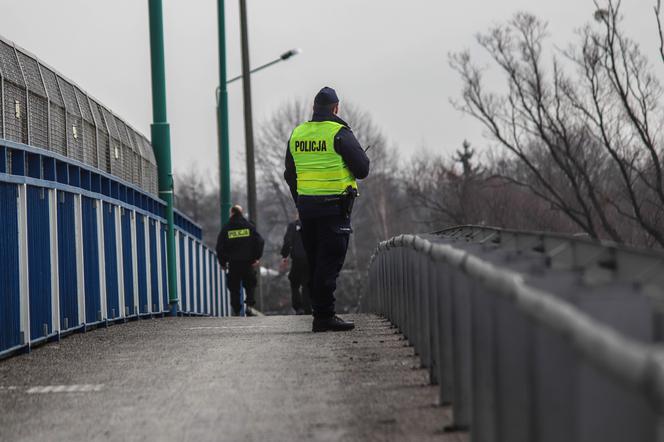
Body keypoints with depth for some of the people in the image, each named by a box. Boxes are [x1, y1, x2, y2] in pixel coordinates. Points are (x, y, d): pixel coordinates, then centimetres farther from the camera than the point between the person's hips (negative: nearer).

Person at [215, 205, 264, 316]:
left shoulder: (226, 228, 2)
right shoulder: (249, 226, 4)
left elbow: (220, 247, 2)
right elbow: (259, 242, -1)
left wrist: (223, 263, 9)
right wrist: (257, 257, 3)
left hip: (233, 262, 0)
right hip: (248, 261, 0)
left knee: (234, 288, 5)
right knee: (250, 285, 11)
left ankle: (236, 311, 0)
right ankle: (249, 305, -8)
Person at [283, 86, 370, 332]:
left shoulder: (297, 134, 10)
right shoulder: (339, 133, -9)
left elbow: (289, 174, 16)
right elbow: (362, 169, -8)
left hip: (306, 207, 6)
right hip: (334, 207, -6)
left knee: (315, 262, 12)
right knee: (330, 262, -6)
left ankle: (320, 312, 16)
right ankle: (324, 316, -9)